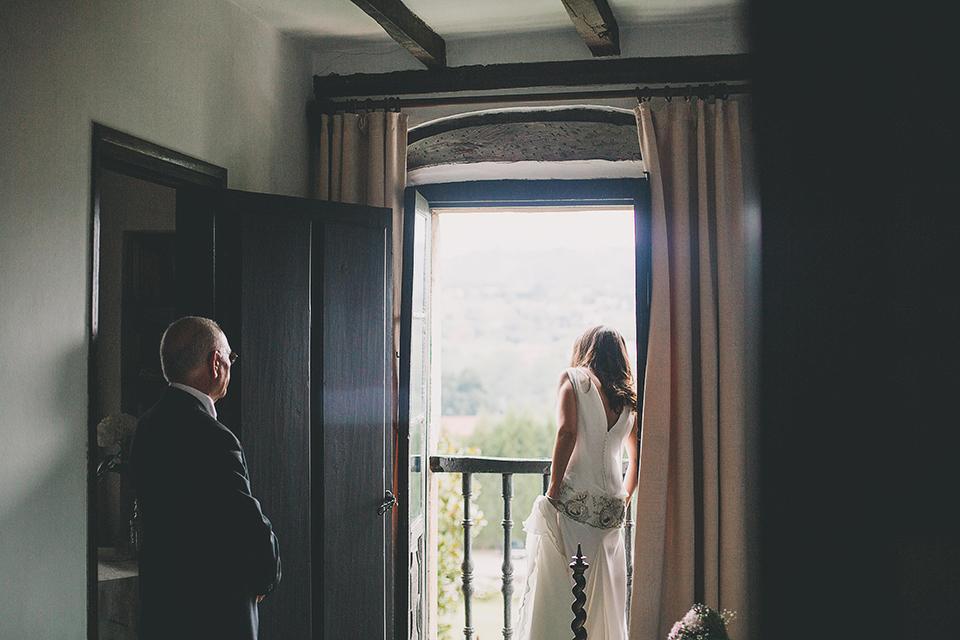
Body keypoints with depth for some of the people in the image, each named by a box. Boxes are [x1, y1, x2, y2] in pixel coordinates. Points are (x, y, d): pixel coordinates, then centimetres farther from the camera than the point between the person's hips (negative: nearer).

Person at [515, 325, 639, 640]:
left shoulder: (573, 377, 3)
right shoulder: (628, 397, 17)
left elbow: (567, 431, -12)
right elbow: (637, 458, 20)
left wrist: (553, 491, -11)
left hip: (572, 499, -5)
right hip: (610, 508, 5)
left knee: (553, 592, -1)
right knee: (603, 599, 11)